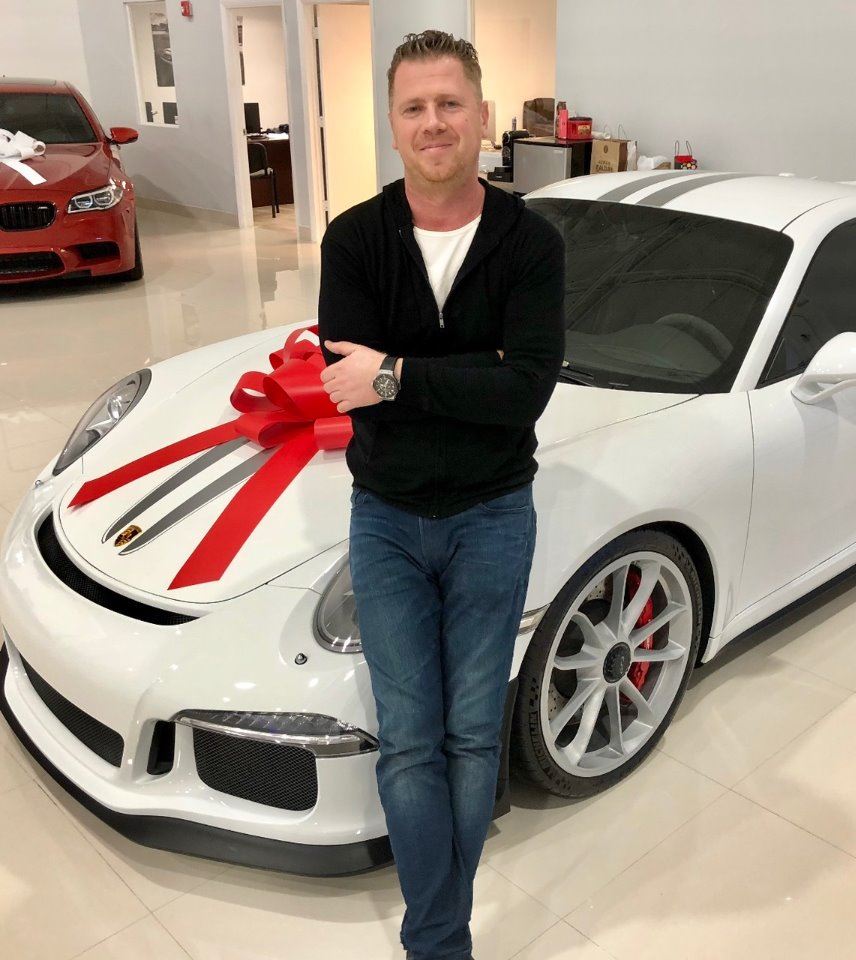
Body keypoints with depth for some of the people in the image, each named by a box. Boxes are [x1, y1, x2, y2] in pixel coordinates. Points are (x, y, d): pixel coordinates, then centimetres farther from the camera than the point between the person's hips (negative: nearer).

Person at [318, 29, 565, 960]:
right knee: (410, 743, 4)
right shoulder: (355, 239, -6)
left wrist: (396, 376, -24)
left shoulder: (531, 242, -9)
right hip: (386, 521, 1)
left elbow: (529, 388, -21)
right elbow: (347, 382, -17)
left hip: (492, 518, 0)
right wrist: (476, 383, -22)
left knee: (473, 737, 9)